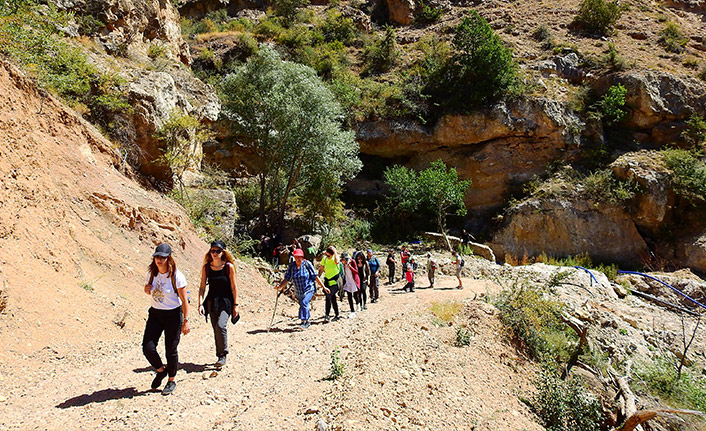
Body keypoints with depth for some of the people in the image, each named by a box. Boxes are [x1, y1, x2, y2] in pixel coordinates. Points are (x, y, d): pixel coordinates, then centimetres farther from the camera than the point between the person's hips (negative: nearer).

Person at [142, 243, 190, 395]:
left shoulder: (176, 276, -16)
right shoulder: (151, 273, 0)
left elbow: (184, 301, -12)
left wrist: (186, 321, -12)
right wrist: (147, 290, -7)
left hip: (173, 315, -5)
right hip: (155, 314, 5)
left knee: (171, 350, 3)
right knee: (148, 347, -6)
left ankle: (171, 381, 25)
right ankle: (161, 370, 24)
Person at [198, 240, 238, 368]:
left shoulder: (229, 266, -7)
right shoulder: (206, 267, 1)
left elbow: (233, 287, -4)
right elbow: (202, 287, 4)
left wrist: (235, 305, -5)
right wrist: (200, 304, -6)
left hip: (226, 301, -4)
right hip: (212, 302, 4)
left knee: (220, 326, -21)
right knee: (216, 329, 8)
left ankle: (223, 355, -5)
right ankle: (220, 356, 22)